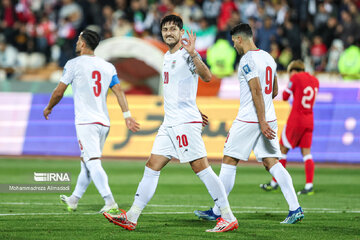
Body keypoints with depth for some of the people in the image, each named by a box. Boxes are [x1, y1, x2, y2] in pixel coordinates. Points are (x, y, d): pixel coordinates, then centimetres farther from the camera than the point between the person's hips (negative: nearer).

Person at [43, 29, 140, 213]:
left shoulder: (74, 64, -2)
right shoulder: (108, 66, 12)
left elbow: (59, 92, 1)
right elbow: (118, 91, 4)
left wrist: (49, 108, 18)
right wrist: (127, 115, 0)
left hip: (86, 121, -7)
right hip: (104, 122, 7)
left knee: (93, 163, -13)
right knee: (87, 163, 17)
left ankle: (110, 202, -26)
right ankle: (73, 200, 30)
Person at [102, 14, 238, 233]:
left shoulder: (186, 54, -9)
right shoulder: (167, 57, 18)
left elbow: (207, 77, -25)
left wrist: (193, 54, -38)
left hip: (186, 122, -9)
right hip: (170, 123, 9)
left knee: (201, 168, -11)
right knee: (152, 167, 7)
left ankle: (229, 218, -9)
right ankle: (131, 218, 9)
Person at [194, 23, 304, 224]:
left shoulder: (247, 60, -12)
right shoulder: (268, 58, 14)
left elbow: (257, 91, -20)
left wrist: (262, 122, -23)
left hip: (249, 120, -8)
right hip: (269, 118, 8)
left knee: (229, 162, 3)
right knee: (272, 162, 4)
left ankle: (217, 211, 8)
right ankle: (295, 209, -8)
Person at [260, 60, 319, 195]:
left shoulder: (295, 78, -8)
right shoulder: (315, 81, 10)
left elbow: (285, 97, -2)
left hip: (295, 119, -6)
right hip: (309, 120, 6)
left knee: (283, 149, 5)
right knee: (306, 152, 4)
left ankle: (274, 183, 10)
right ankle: (309, 185, -7)